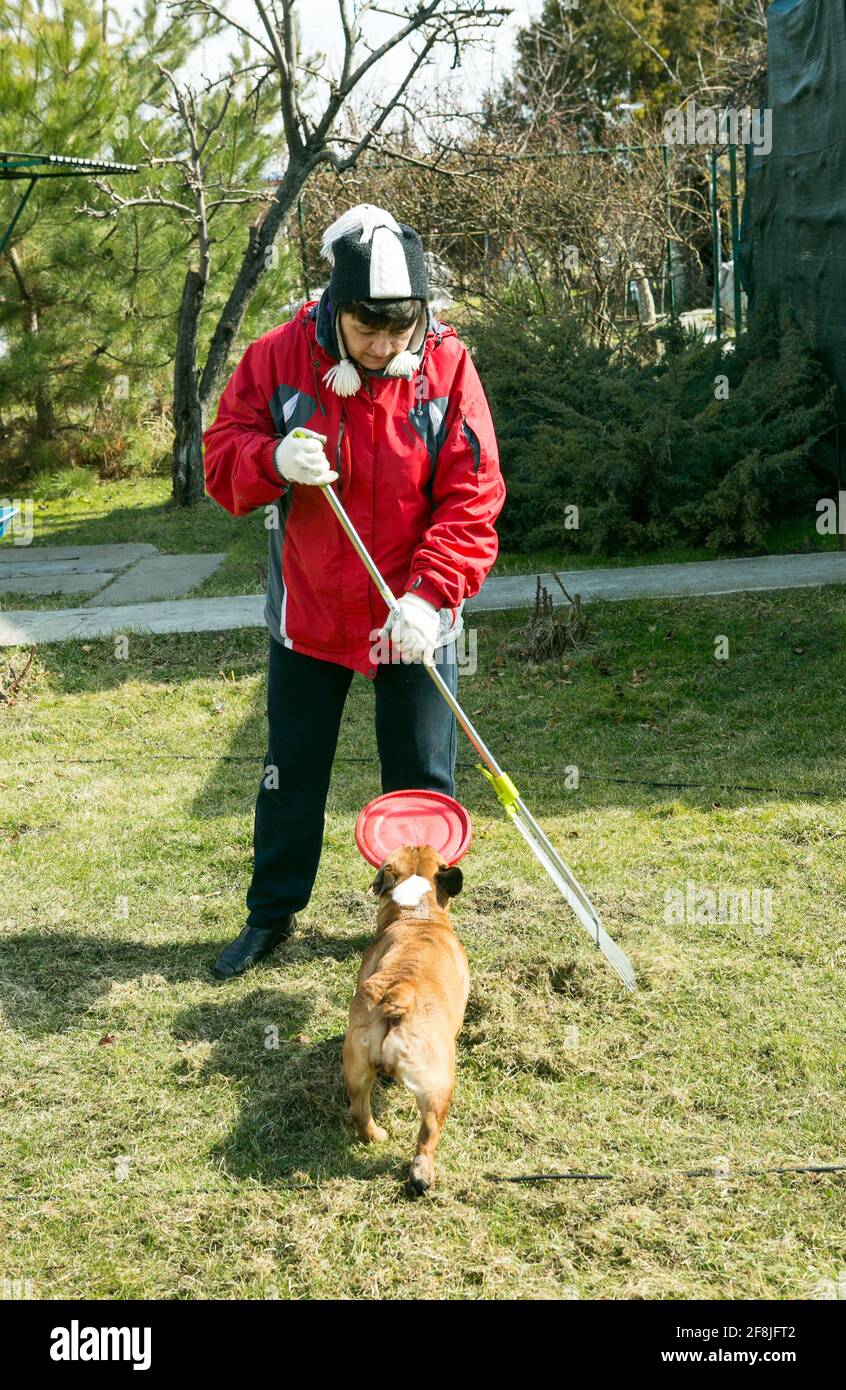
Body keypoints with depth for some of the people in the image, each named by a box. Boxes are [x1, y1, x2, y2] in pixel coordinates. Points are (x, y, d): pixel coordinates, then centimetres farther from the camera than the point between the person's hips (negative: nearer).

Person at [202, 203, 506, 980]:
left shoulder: (447, 365, -12)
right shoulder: (279, 357, -9)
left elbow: (472, 498, -14)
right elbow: (223, 454, -4)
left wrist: (431, 593, -27)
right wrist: (273, 460, -27)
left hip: (413, 622, -1)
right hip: (307, 614, 2)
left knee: (422, 781, 8)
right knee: (291, 772, 14)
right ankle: (272, 914, 33)